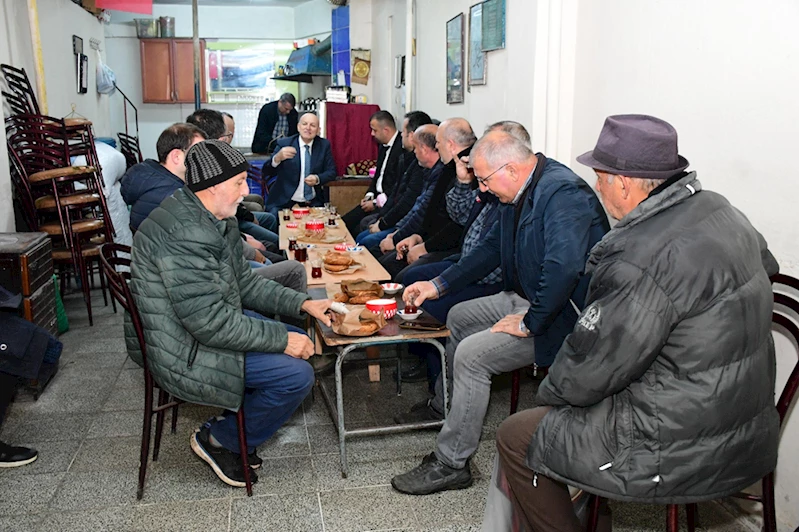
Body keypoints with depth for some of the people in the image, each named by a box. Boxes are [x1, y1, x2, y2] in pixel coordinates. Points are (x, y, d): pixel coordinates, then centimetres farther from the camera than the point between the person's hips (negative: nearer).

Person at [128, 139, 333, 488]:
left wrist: (302, 304, 3)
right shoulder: (184, 234, -28)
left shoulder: (216, 220, 6)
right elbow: (209, 321, -29)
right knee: (296, 374, -17)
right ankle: (218, 441, 5)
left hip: (210, 322, 11)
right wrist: (281, 339, -23)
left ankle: (240, 426, 19)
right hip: (183, 350, -11)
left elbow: (244, 282, 13)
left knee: (300, 341, 12)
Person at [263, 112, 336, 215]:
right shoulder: (284, 144, -3)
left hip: (313, 203, 2)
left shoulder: (324, 145, 3)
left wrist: (317, 179, -17)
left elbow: (331, 172, 5)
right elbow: (266, 172, -8)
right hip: (283, 202, -2)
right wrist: (277, 158, -29)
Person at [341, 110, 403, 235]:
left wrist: (376, 202, -14)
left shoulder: (402, 148, -18)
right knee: (344, 223, -1)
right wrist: (369, 195, 5)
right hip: (377, 198, 9)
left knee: (361, 227, -22)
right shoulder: (383, 146, 12)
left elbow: (399, 186, -20)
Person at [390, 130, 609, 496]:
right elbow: (491, 249, 15)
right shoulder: (520, 192, 6)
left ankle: (450, 463, -6)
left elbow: (564, 267, -37)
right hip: (526, 298, 11)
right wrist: (437, 285, 11)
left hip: (561, 313, -11)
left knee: (471, 354, -20)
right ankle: (444, 405, 41)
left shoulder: (563, 193, -26)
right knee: (459, 317, 21)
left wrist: (530, 323, -27)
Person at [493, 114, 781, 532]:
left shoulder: (643, 256, -29)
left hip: (686, 456, -9)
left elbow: (587, 371, -22)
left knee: (516, 437, 2)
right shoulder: (718, 210, 0)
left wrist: (547, 395, 1)